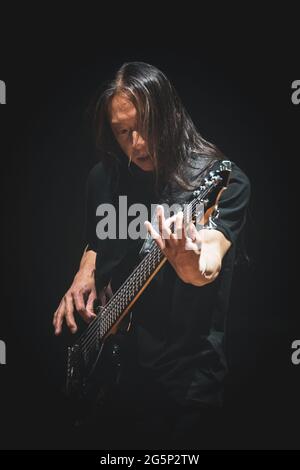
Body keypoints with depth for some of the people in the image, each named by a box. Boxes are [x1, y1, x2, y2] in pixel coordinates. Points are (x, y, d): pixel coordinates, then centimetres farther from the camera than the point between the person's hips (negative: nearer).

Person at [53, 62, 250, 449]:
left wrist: (192, 268, -51)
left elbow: (208, 268, -29)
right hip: (113, 362, 5)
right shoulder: (104, 178, 1)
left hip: (188, 376, -4)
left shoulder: (223, 180, -14)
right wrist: (84, 277, -3)